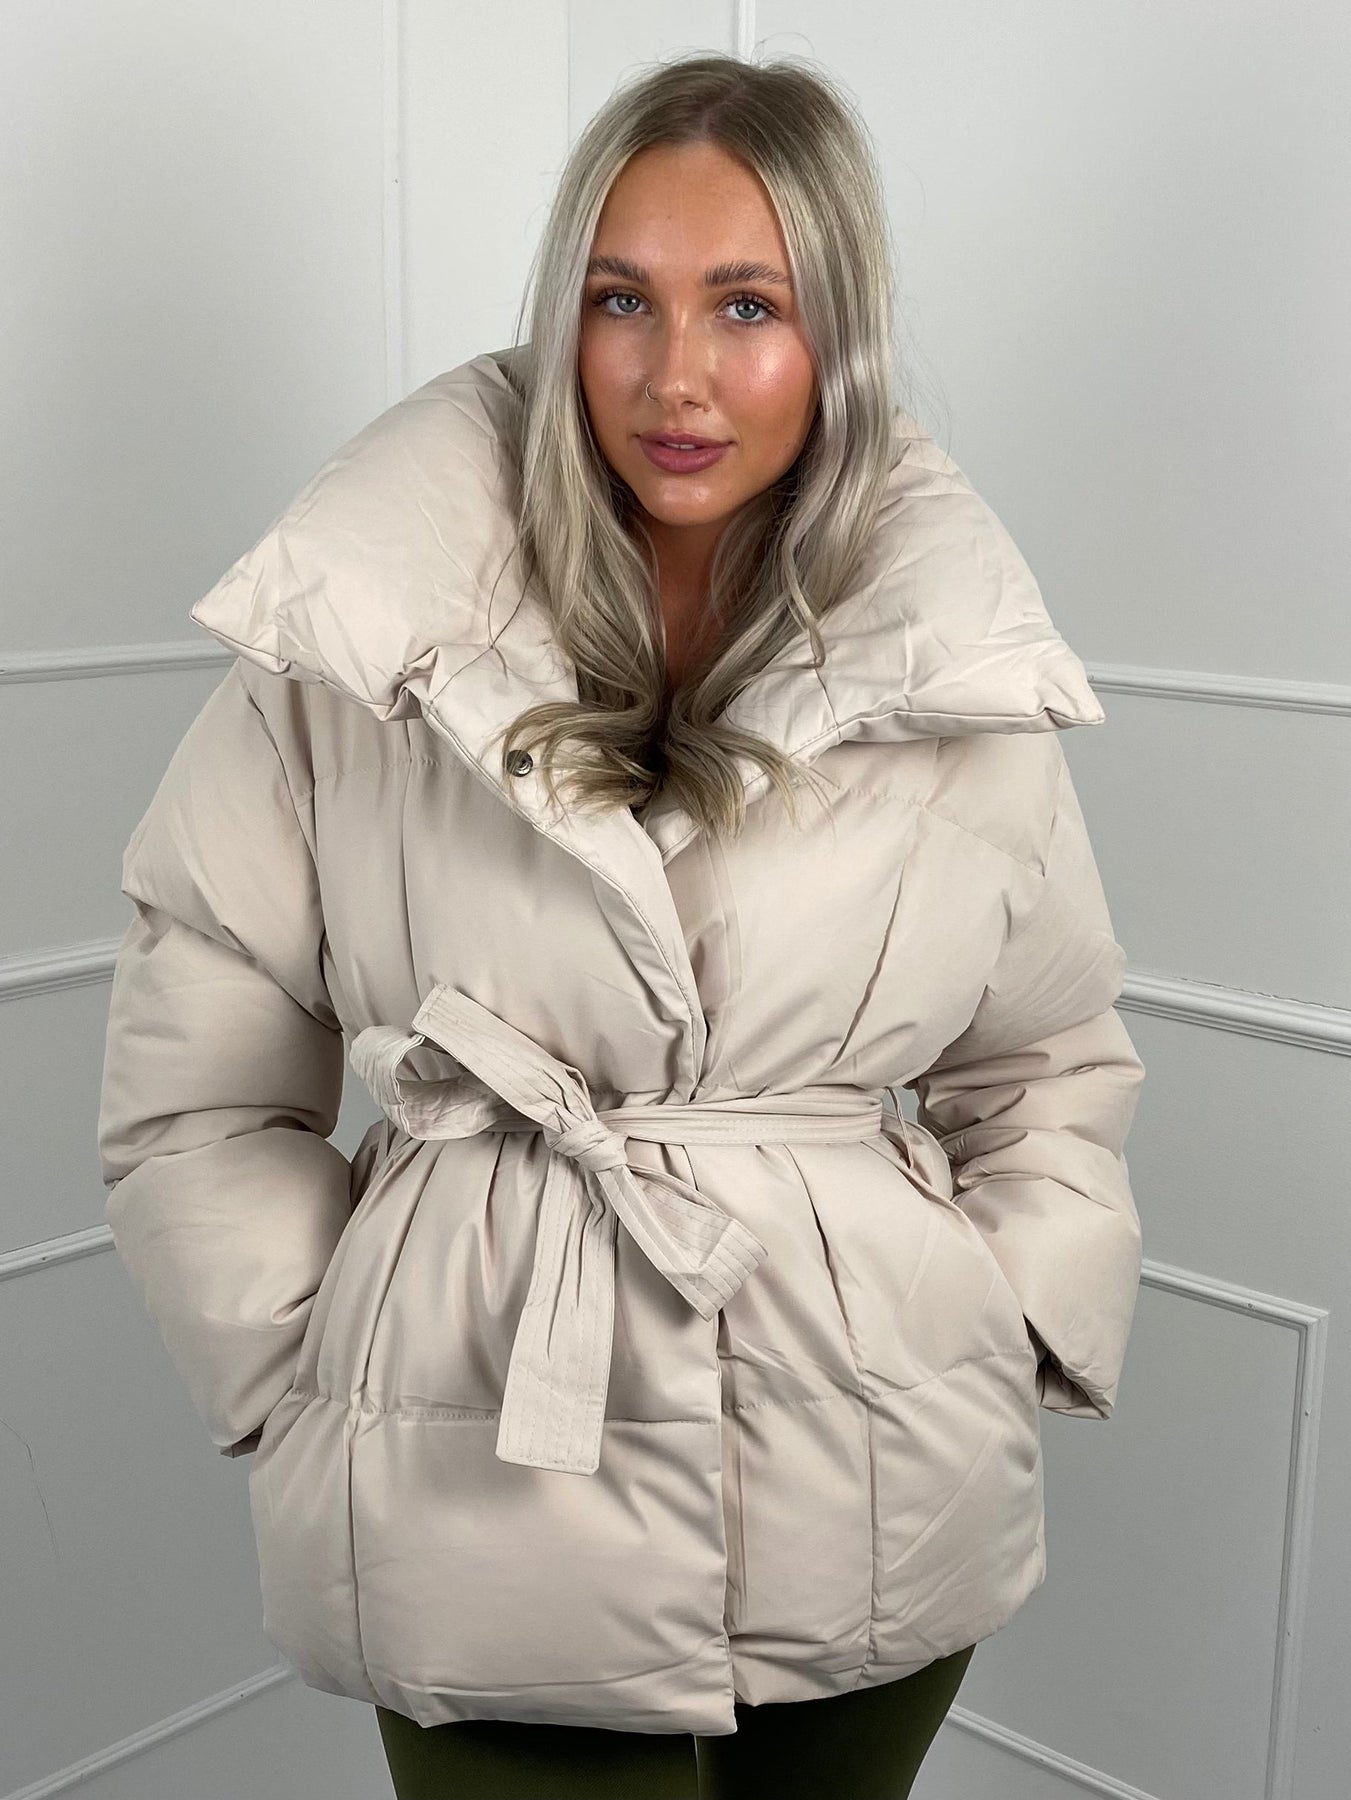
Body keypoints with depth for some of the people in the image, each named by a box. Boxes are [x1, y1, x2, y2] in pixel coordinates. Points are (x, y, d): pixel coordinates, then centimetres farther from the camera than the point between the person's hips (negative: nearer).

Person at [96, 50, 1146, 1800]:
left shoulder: (959, 668, -1)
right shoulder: (353, 646, -7)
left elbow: (1054, 1066, 12)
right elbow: (192, 1099, 0)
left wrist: (1008, 1339, 2)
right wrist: (329, 1385, -3)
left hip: (885, 1509, 3)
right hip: (490, 1512, -2)